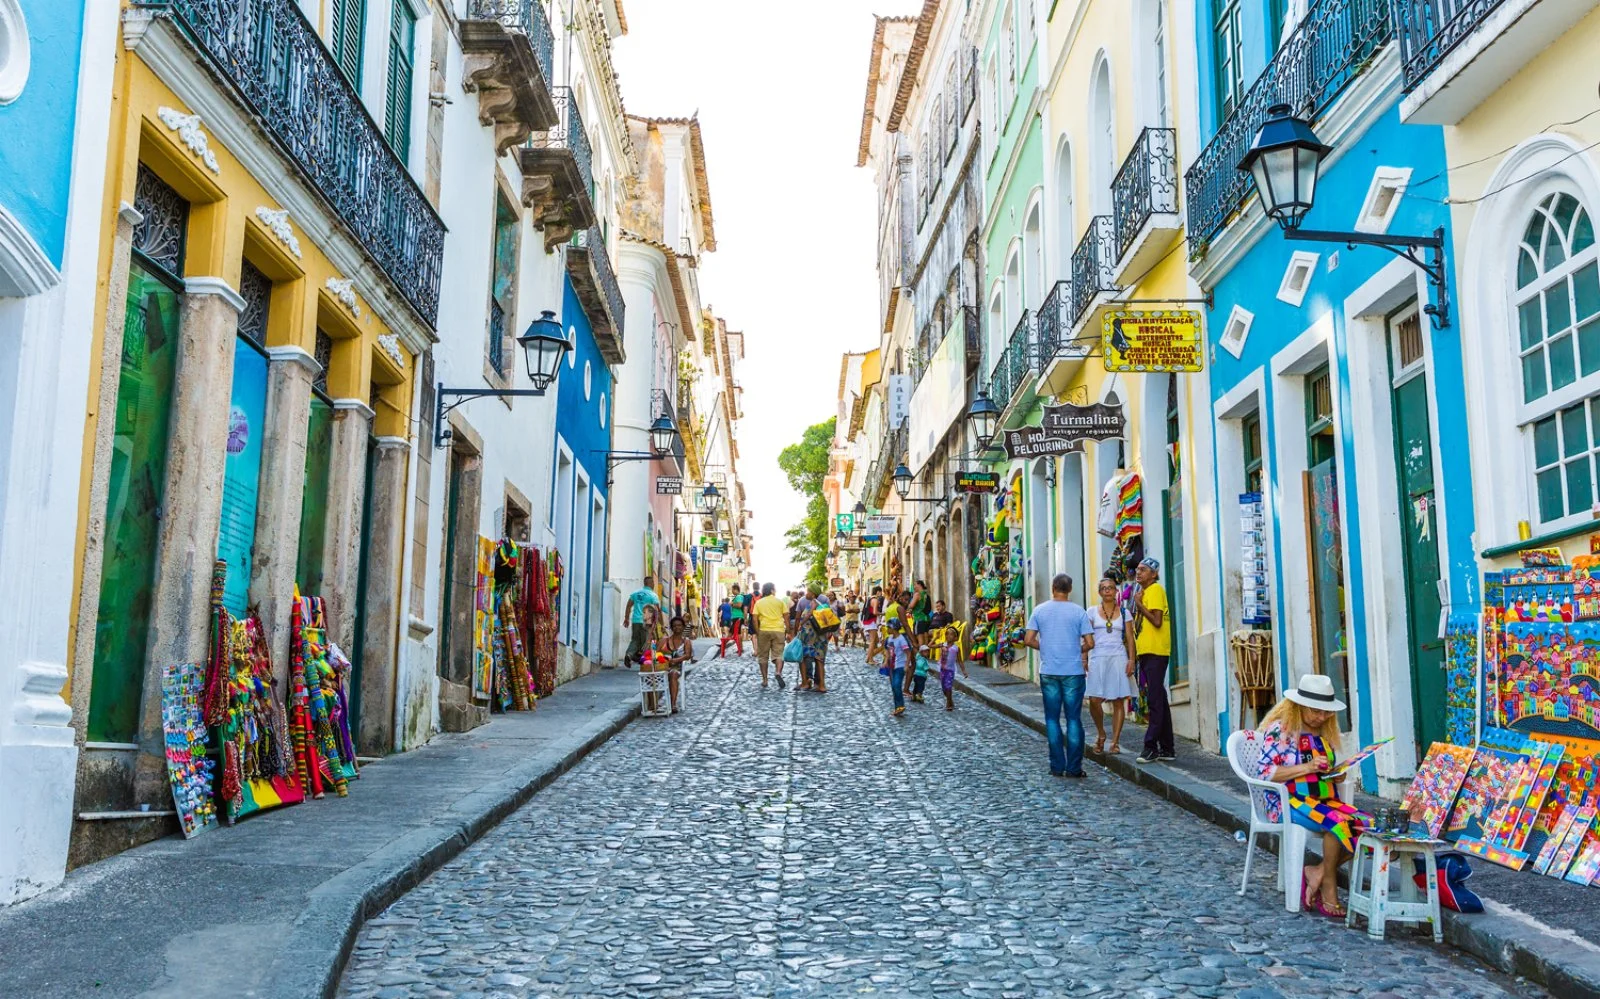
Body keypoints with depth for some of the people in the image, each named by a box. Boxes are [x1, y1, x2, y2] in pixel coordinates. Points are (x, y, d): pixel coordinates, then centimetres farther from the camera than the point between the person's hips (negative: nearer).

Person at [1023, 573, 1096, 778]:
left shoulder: (1039, 610, 0)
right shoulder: (1079, 612, -4)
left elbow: (1028, 640, -3)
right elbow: (1089, 643, -6)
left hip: (1048, 672, 1)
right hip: (1073, 671, -1)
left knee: (1052, 719, 8)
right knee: (1074, 719, 4)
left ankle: (1057, 767, 8)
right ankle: (1074, 767, 4)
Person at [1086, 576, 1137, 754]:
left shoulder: (1124, 612, 9)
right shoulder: (1092, 611, 9)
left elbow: (1129, 638, 6)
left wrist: (1131, 660, -4)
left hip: (1119, 658, 0)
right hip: (1098, 658, 0)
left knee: (1118, 701, -2)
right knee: (1094, 700, -9)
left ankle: (1115, 741, 4)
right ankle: (1100, 733, 15)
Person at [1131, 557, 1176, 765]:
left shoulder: (1155, 590, -8)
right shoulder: (1143, 591, 19)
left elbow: (1157, 621, -18)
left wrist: (1139, 604, -11)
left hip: (1155, 652, -10)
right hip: (1146, 652, 10)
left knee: (1155, 700, -9)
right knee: (1159, 700, 12)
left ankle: (1151, 747, -10)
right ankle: (1167, 748, 17)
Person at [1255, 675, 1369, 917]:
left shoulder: (1325, 733, 15)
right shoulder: (1280, 730, -6)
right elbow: (1265, 772, -13)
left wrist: (1337, 772, -1)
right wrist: (1307, 767, -19)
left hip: (1325, 800, 7)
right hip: (1289, 802, -7)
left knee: (1367, 825, -19)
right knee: (1338, 823, -32)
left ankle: (1318, 873, -10)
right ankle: (1328, 888, -13)